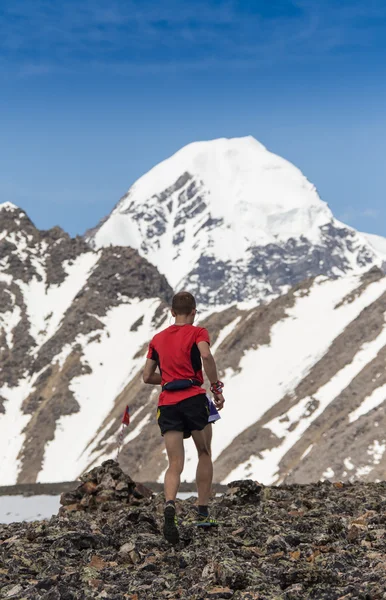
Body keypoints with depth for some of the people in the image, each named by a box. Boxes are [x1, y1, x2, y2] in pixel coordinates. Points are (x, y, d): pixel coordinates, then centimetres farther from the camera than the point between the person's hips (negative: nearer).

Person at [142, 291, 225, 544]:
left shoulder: (158, 339, 19)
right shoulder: (197, 332, 5)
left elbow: (147, 376, 20)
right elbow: (206, 355, -17)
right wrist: (216, 387, -9)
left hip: (167, 404, 3)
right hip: (194, 398, -3)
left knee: (175, 465, -1)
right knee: (204, 454, 17)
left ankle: (170, 506, -29)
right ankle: (203, 512, 17)